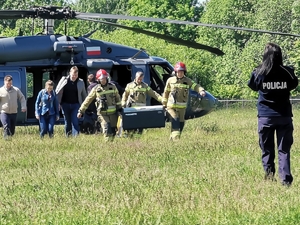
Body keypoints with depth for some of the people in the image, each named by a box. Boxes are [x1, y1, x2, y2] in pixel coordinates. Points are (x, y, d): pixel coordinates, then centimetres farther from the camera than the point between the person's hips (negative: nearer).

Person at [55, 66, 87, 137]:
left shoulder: (80, 82, 1)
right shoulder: (64, 80, -1)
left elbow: (84, 94, 11)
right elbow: (57, 91, 4)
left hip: (75, 105, -1)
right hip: (65, 104, 1)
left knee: (75, 122, -9)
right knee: (67, 122, 6)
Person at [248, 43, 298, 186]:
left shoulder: (259, 73, -10)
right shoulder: (287, 73, -9)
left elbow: (253, 87, 9)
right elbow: (293, 85, 10)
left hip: (265, 116, 0)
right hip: (284, 116, 0)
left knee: (267, 150, 12)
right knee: (284, 150, 4)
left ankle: (269, 177, 12)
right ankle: (286, 180, -6)